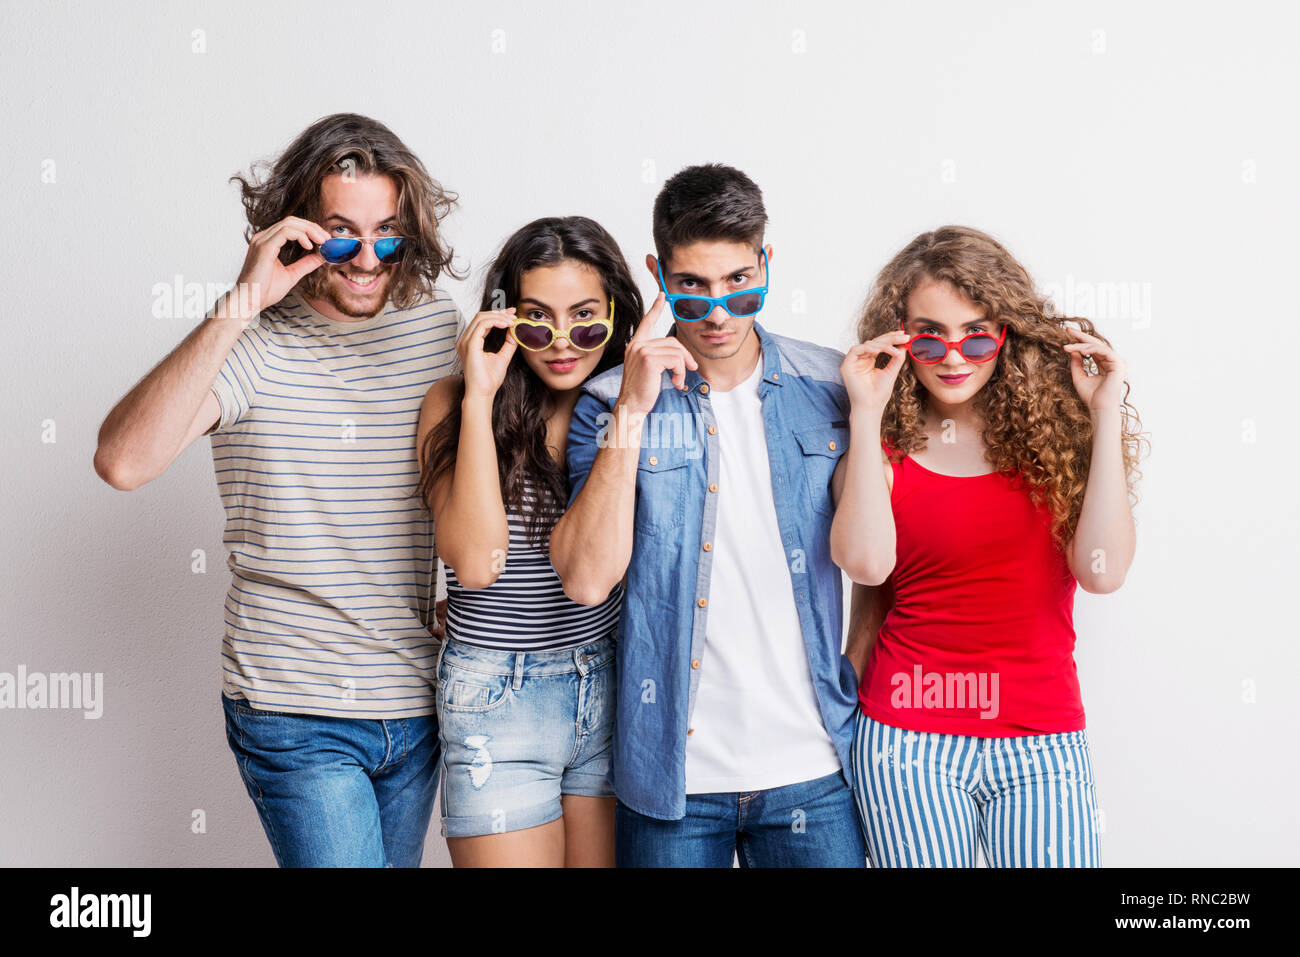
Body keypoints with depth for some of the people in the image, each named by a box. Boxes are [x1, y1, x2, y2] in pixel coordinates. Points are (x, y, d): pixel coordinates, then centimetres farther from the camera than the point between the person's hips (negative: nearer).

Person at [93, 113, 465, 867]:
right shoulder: (254, 346, -11)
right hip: (297, 717, -5)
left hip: (417, 703, 5)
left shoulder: (438, 324, 2)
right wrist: (239, 306, -29)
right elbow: (124, 462, -28)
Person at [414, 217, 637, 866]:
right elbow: (475, 561, -20)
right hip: (498, 699, -3)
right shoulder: (453, 405, -6)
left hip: (614, 689, 3)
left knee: (605, 858, 14)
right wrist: (479, 397, -19)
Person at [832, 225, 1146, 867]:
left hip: (1042, 741, 1)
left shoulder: (1055, 428, 4)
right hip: (907, 736, -1)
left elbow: (1101, 571, -10)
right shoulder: (881, 447, 3)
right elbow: (867, 562, -18)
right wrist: (866, 413, -13)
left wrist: (1105, 415, -9)